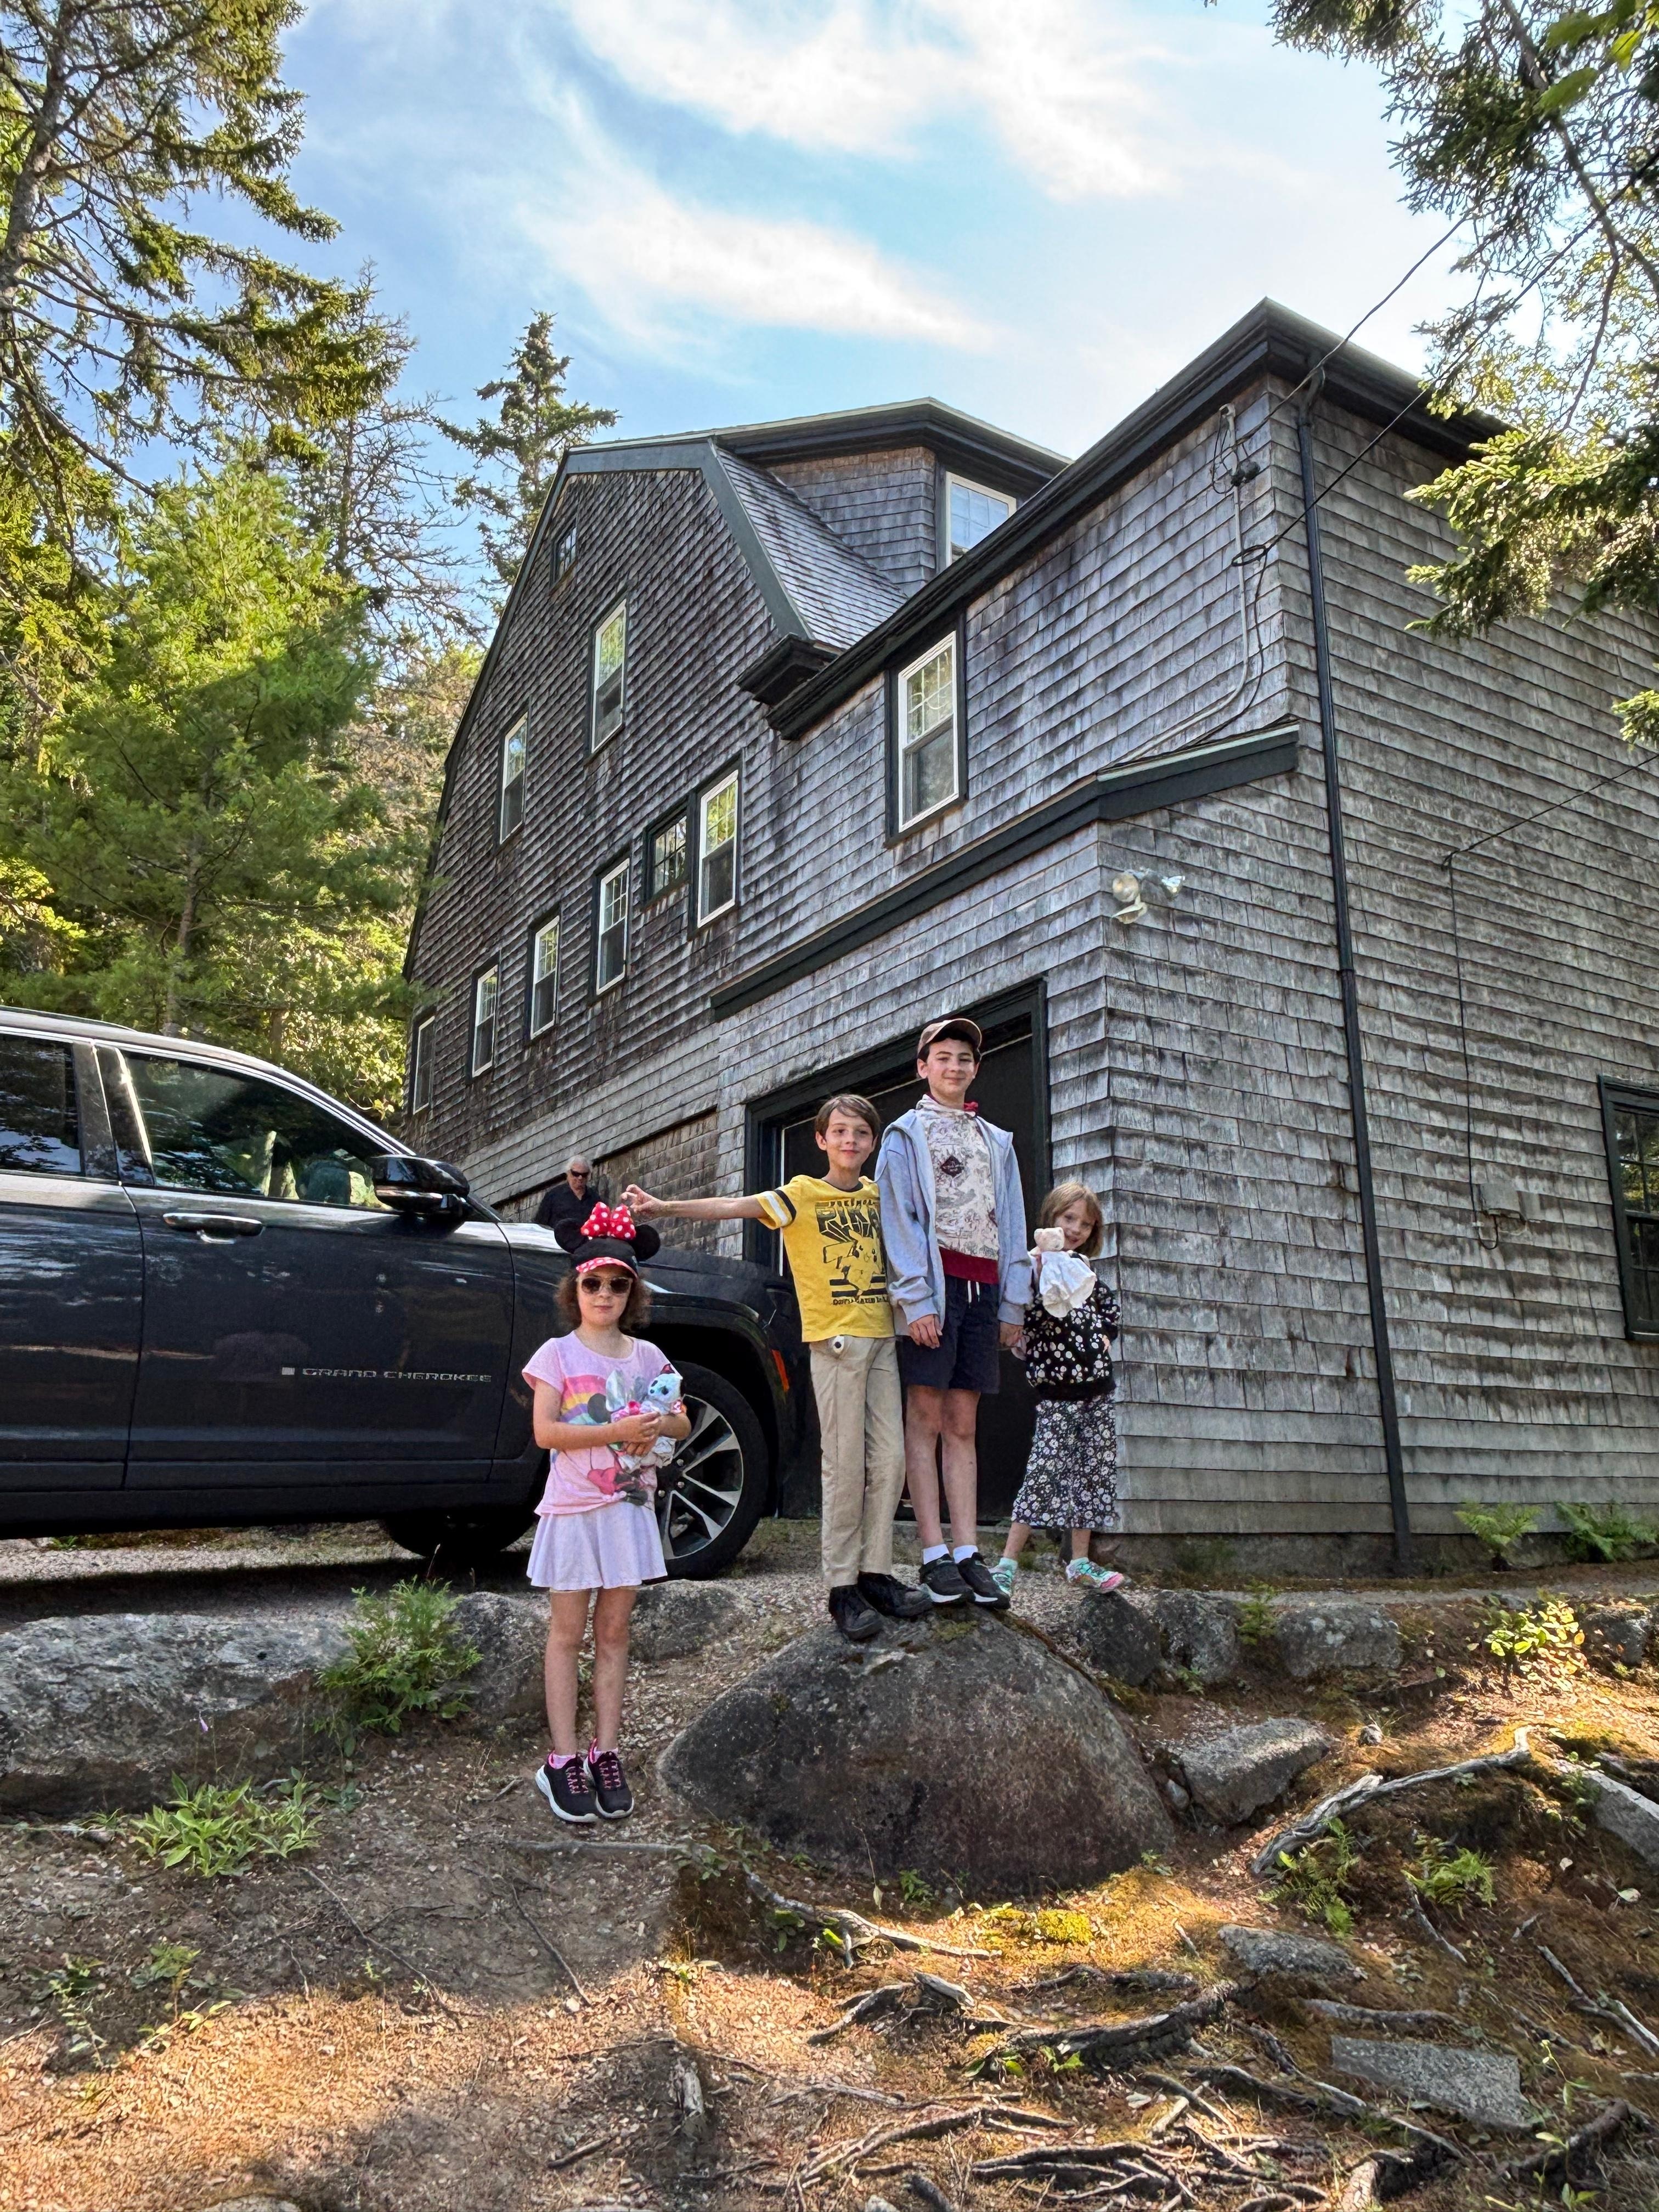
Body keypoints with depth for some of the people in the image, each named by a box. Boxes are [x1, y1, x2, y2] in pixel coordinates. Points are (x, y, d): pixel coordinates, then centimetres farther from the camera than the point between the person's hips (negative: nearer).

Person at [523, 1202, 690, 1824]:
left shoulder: (646, 1356, 8)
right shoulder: (557, 1353, -3)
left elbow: (683, 1422, 12)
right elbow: (545, 1431, -13)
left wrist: (660, 1423, -12)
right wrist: (617, 1431, -22)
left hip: (629, 1509, 3)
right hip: (573, 1509, -3)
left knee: (614, 1632, 8)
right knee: (568, 1633, 2)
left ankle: (607, 1754, 15)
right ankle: (564, 1761, 7)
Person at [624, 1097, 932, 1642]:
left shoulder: (877, 1195, 14)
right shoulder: (802, 1194, -2)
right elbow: (735, 1206, -14)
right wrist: (664, 1207, -25)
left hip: (881, 1336, 5)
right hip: (835, 1339, -5)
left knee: (889, 1459, 3)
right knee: (846, 1465, -6)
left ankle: (876, 1572, 13)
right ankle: (842, 1585, 2)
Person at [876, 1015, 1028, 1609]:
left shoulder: (997, 1142, 22)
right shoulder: (905, 1134, 7)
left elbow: (1012, 1224, 18)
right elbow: (898, 1220, -2)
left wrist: (1013, 1303, 10)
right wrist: (915, 1298, -13)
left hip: (982, 1288, 4)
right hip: (931, 1282, -4)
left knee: (962, 1424, 4)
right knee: (926, 1417, -4)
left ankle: (967, 1553, 3)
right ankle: (934, 1554, -4)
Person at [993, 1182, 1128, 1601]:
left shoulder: (1085, 1269, 13)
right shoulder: (1033, 1265, -7)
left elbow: (1109, 1308, 26)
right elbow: (1030, 1319, -20)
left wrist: (1105, 1339, 9)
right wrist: (1041, 1272, -29)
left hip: (1096, 1386, 7)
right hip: (1056, 1390, -7)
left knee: (1094, 1472, 9)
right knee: (1045, 1470, -12)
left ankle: (1080, 1561, 19)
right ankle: (1007, 1562, -6)